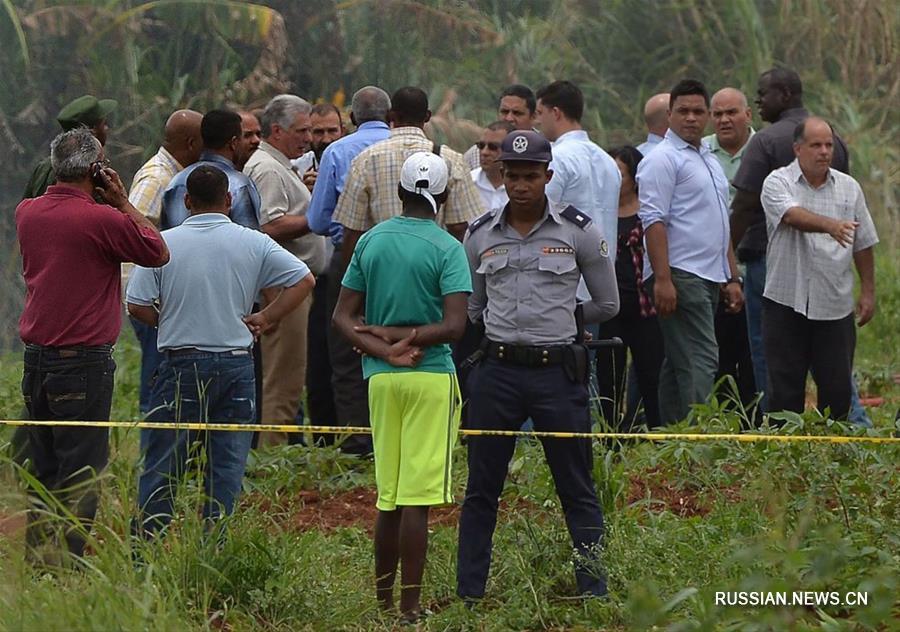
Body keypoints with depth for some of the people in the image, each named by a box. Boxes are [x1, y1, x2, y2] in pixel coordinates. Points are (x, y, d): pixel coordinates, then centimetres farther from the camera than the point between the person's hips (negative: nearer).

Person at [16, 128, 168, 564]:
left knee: (42, 468, 14)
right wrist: (122, 202, 0)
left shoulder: (27, 213, 5)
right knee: (81, 472, -2)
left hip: (35, 359, 7)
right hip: (84, 360, -7)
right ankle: (67, 563, -4)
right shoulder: (102, 220, -15)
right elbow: (158, 252, -4)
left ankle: (36, 558, 16)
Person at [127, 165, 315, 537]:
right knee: (226, 469, 6)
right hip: (236, 364, 2)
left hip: (181, 365, -2)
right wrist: (265, 319, 4)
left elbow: (137, 305, -7)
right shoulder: (253, 244, 0)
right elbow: (304, 280, -2)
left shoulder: (164, 243, -4)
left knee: (160, 468, 5)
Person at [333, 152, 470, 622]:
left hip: (381, 378, 5)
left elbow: (343, 317, 4)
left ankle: (383, 602, 19)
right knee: (417, 500, -5)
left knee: (389, 499, 14)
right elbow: (453, 326, -17)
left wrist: (384, 350, -7)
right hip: (431, 376, -5)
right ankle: (409, 610, -7)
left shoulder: (370, 241, 8)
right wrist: (402, 337, -6)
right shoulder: (447, 249, -7)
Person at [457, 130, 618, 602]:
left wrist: (556, 322, 11)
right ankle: (468, 594, 13)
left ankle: (594, 591, 7)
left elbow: (606, 304, 7)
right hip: (497, 371, 2)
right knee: (481, 489, 7)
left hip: (558, 371, -2)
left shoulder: (578, 231, -1)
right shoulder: (481, 235, 6)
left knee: (577, 490, 3)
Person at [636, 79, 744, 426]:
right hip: (679, 276, -9)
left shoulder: (709, 160, 22)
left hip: (710, 279, 9)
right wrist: (662, 279, -22)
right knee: (700, 361, -16)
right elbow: (654, 221, -15)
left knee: (678, 364, 10)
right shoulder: (662, 159, -7)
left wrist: (732, 278, 23)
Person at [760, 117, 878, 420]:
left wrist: (868, 291, 11)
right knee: (785, 386, 1)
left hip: (836, 306, 3)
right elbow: (793, 216, -24)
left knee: (837, 386, 4)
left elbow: (863, 245, 14)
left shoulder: (849, 188, 9)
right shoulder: (778, 183, -3)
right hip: (787, 303, -3)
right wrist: (830, 225, -41)